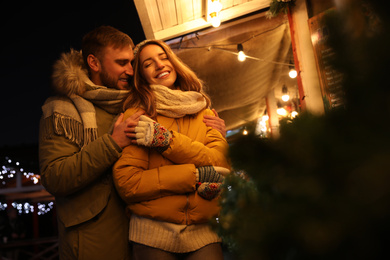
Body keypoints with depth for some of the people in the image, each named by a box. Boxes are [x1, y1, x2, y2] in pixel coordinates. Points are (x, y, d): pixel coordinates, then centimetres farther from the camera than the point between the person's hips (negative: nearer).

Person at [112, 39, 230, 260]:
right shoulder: (137, 115, -3)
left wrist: (165, 139, -17)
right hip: (152, 233, -2)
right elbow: (127, 183, -11)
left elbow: (220, 163, -6)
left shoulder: (205, 112, 8)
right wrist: (197, 176, -13)